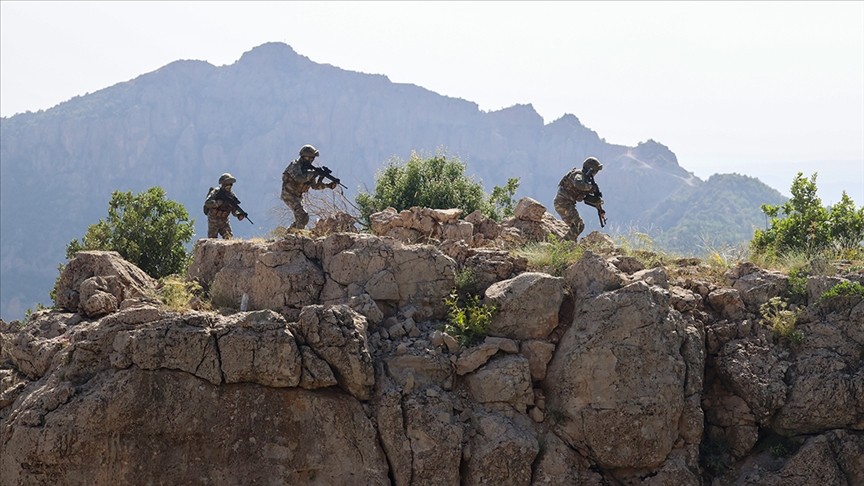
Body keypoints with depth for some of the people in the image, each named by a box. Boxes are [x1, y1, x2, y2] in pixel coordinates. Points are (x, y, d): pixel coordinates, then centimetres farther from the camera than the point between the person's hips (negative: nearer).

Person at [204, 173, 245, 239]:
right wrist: (220, 202, -37)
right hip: (213, 220, -4)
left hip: (224, 220, 4)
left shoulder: (231, 194, -2)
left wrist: (238, 214, -27)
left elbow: (234, 209, -4)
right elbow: (207, 203, -28)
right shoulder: (216, 192, -15)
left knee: (229, 238, -6)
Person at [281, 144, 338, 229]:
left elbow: (315, 186, 10)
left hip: (298, 196, 9)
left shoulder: (309, 168, 6)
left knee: (299, 220, 16)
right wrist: (314, 173, -35)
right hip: (289, 195, -9)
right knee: (303, 216, -22)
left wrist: (328, 185, -5)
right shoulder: (295, 166, -18)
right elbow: (299, 178, -38)